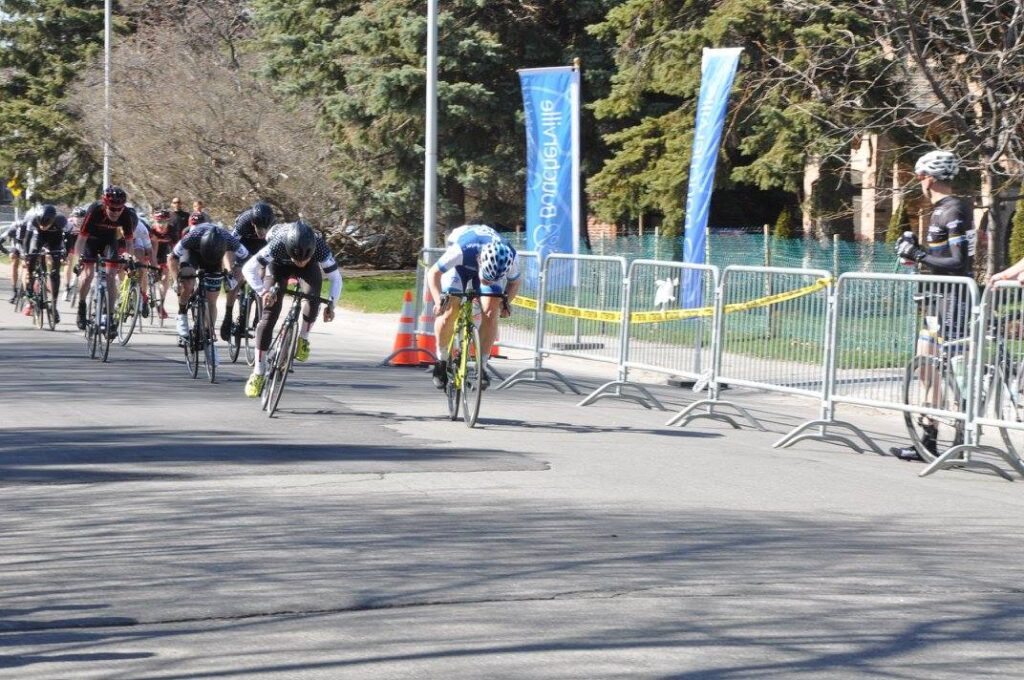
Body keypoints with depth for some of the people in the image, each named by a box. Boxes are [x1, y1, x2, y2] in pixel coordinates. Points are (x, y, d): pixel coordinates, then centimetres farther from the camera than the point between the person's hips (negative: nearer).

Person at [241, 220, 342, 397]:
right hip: (279, 264, -1)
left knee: (312, 296, -30)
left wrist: (331, 304, -33)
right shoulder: (277, 245, -41)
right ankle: (258, 371, -5)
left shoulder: (320, 247, -37)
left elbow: (335, 277, -23)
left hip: (310, 268, 1)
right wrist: (263, 291, -46)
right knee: (269, 315, -12)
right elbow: (249, 269, -34)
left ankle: (303, 338, -3)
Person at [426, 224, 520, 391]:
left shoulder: (510, 258, -35)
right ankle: (441, 361, 5)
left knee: (491, 313, -18)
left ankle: (482, 366, -5)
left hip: (492, 265, 2)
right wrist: (438, 299, -40)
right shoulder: (462, 250, -44)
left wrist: (505, 301, -24)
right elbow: (433, 273, -27)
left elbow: (514, 283, -9)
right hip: (461, 265, -1)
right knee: (449, 313, -17)